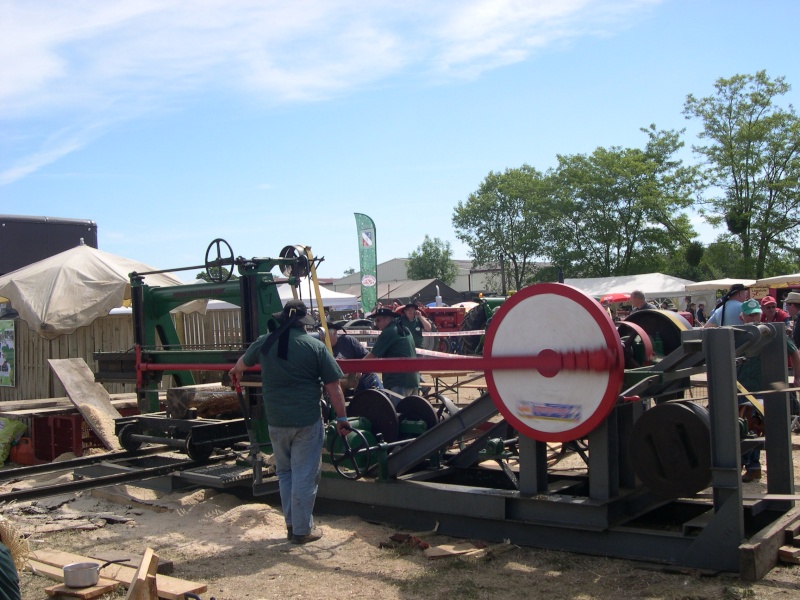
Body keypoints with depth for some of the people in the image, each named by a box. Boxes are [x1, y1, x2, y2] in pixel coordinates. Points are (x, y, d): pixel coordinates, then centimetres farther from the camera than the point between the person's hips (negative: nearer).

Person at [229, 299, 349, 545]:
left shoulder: (264, 343, 4)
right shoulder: (315, 347, -7)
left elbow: (243, 362, 26)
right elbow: (333, 387, -8)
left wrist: (235, 372, 48)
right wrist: (342, 418, 1)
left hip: (276, 421, 4)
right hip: (307, 421, -3)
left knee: (285, 473, 20)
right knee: (304, 476, 5)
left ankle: (292, 524, 25)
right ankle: (302, 530, 12)